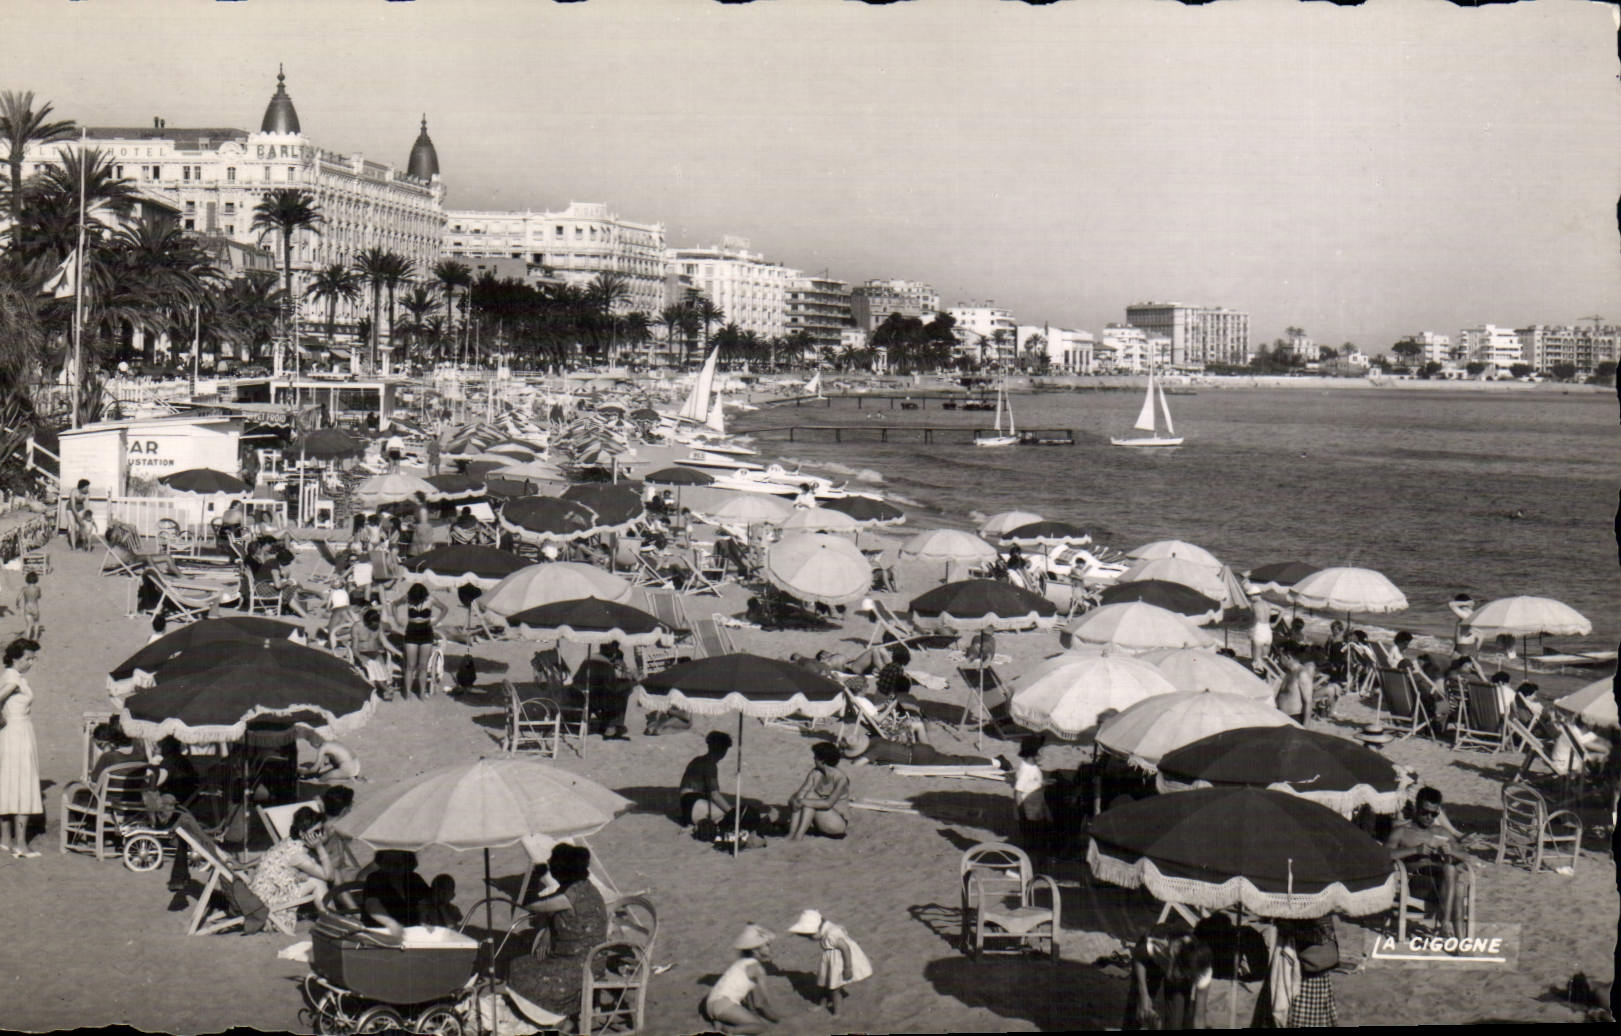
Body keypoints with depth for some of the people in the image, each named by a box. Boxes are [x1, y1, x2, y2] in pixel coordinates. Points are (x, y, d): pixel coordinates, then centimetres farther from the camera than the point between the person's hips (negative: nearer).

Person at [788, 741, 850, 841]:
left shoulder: (841, 779, -21)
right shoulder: (815, 773, -1)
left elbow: (828, 804, -30)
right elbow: (803, 790, -11)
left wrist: (804, 802, -36)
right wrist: (796, 800, -34)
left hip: (839, 822, -7)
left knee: (810, 795, -26)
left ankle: (799, 834, -27)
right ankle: (792, 832, -25)